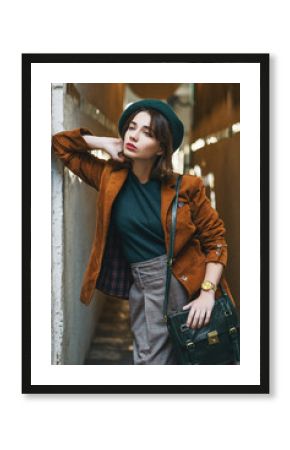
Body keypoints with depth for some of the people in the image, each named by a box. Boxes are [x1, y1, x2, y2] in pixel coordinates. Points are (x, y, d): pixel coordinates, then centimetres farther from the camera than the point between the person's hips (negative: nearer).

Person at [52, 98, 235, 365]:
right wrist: (105, 143, 1)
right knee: (149, 359, -4)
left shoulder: (185, 187, -5)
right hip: (142, 285, 2)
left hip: (185, 282, -2)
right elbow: (61, 144, 13)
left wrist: (207, 292, -12)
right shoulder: (111, 178, 4)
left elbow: (214, 238, -1)